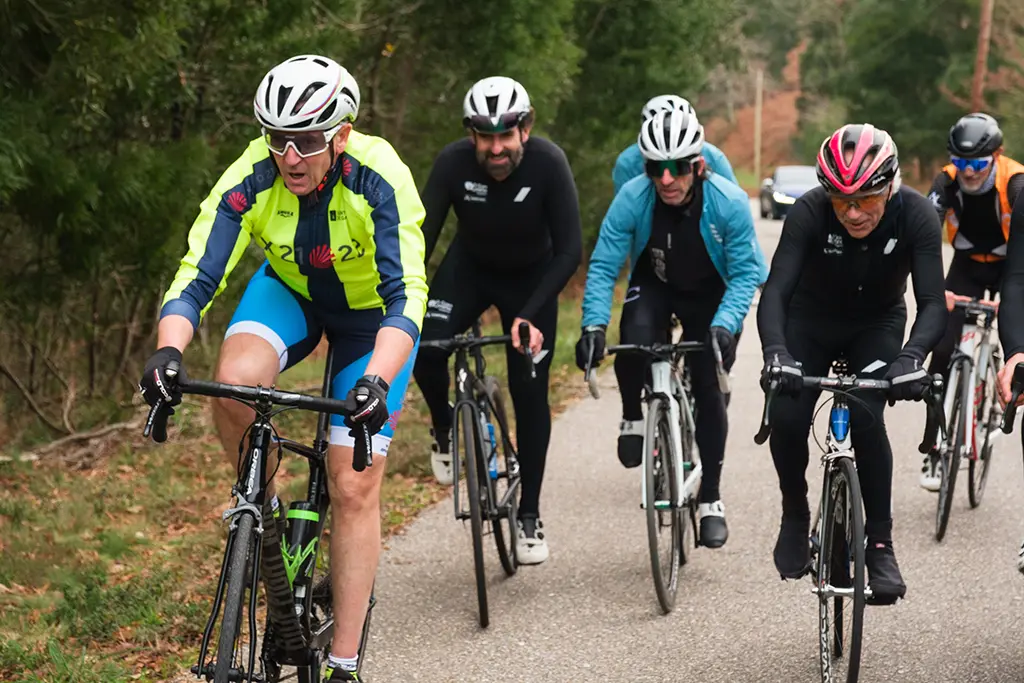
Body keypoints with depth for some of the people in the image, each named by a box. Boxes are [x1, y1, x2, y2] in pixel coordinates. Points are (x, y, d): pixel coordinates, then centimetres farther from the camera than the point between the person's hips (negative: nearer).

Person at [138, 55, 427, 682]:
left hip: (372, 314, -2)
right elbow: (197, 277, -31)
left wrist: (376, 381, -57)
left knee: (354, 488, -9)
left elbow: (406, 297, -40)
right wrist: (167, 353, -50)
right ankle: (264, 514, -3)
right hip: (290, 291, 2)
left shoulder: (379, 179, -34)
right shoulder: (251, 179, -28)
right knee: (234, 384, -32)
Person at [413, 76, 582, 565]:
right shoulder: (453, 163, -27)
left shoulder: (548, 163, -30)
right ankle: (445, 429, 9)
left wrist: (530, 316, -39)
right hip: (469, 268, 1)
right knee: (425, 348, -24)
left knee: (530, 392, -7)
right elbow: (420, 240, -29)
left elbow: (570, 250, -30)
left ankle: (529, 515, 6)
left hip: (531, 277, -1)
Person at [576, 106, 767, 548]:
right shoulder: (632, 199, -27)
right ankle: (633, 418, 0)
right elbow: (603, 266, -22)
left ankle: (710, 500, 9)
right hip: (653, 287, 0)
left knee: (708, 390, -6)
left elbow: (745, 273, -25)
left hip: (709, 296, 0)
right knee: (634, 343, -31)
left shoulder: (729, 203, -29)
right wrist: (593, 324, -35)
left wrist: (725, 325, -41)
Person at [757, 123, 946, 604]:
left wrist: (912, 357, -51)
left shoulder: (915, 214, -28)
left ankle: (880, 544, -11)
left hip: (877, 326, 0)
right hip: (812, 322, 0)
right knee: (787, 418, -20)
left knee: (865, 417, -25)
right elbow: (775, 291, -36)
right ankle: (795, 516, 8)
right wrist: (776, 353, -55)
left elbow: (933, 302, -32)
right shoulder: (809, 212, -30)